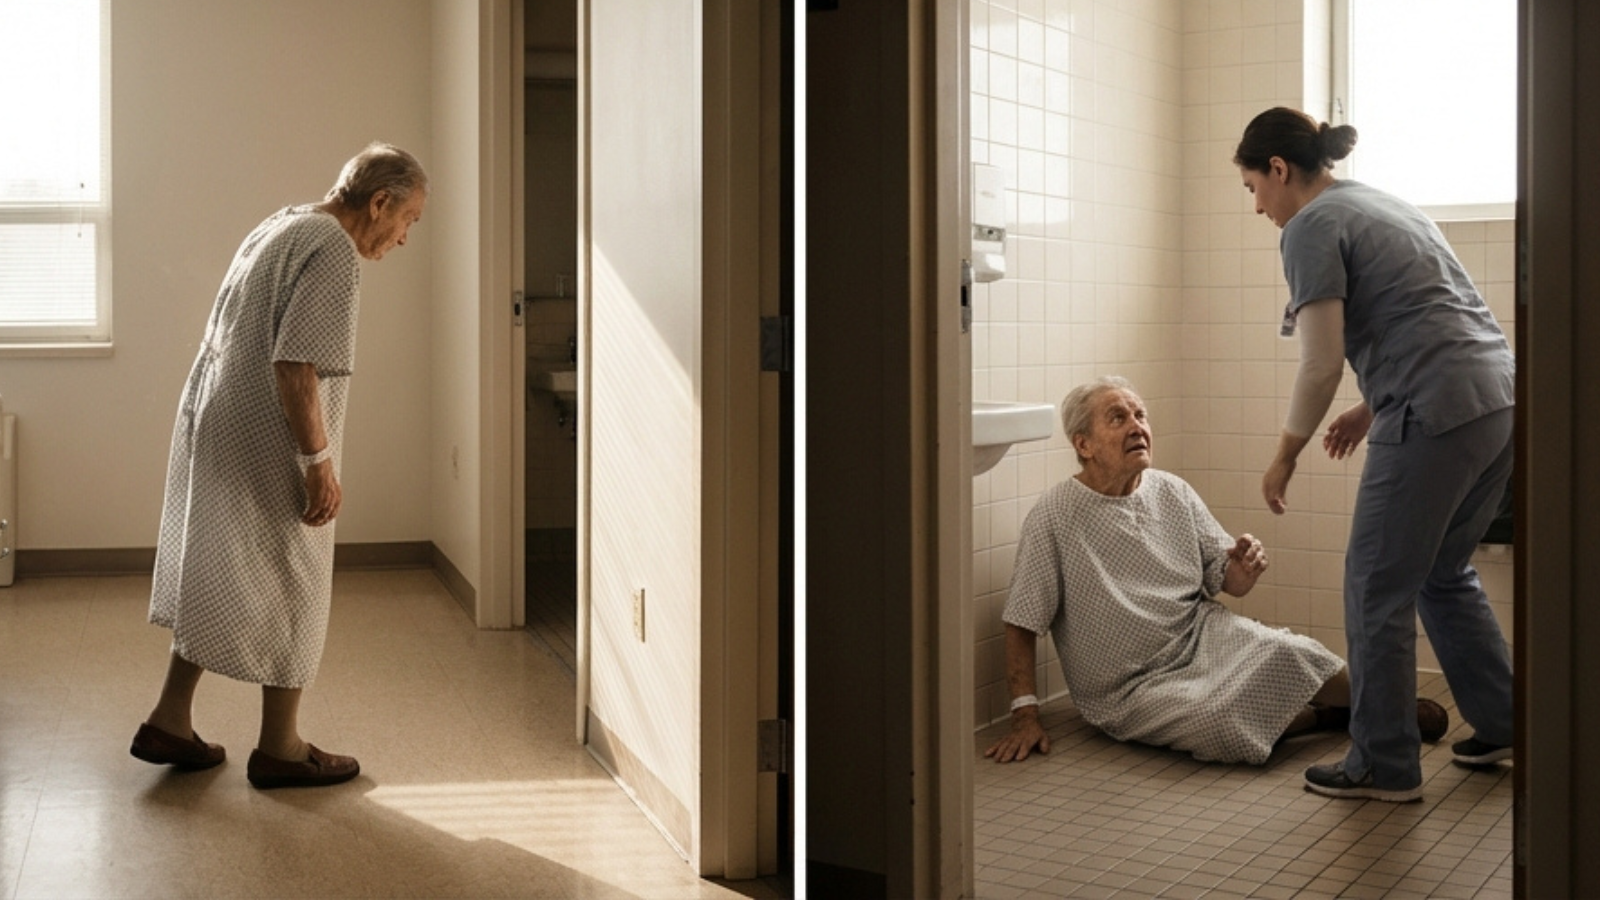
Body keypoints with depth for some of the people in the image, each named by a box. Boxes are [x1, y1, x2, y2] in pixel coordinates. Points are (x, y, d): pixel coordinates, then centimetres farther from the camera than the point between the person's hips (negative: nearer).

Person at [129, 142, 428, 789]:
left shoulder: (277, 228, 14)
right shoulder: (333, 251, -16)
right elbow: (294, 367, -25)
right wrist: (319, 462, -21)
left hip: (213, 428, 10)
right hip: (265, 446, -10)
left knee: (215, 579, 18)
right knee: (292, 588, 3)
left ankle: (169, 722, 25)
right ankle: (280, 748, 13)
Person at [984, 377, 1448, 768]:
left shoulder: (1173, 492, 2)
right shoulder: (1053, 518, -13)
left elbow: (1229, 584, 8)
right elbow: (1021, 623, -11)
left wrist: (1244, 567, -16)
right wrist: (1025, 715, -15)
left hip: (1202, 636, 4)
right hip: (1132, 688, -4)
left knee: (1285, 651, -24)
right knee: (1217, 723, -31)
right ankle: (1324, 715, -5)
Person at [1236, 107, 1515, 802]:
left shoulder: (1313, 227, -5)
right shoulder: (1385, 205, 23)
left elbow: (1322, 363, -11)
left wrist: (1285, 455, 0)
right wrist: (1371, 410, 25)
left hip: (1437, 417, -9)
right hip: (1500, 401, 9)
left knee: (1378, 588, 2)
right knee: (1444, 573, 22)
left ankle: (1382, 765, 9)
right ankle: (1502, 725, 29)